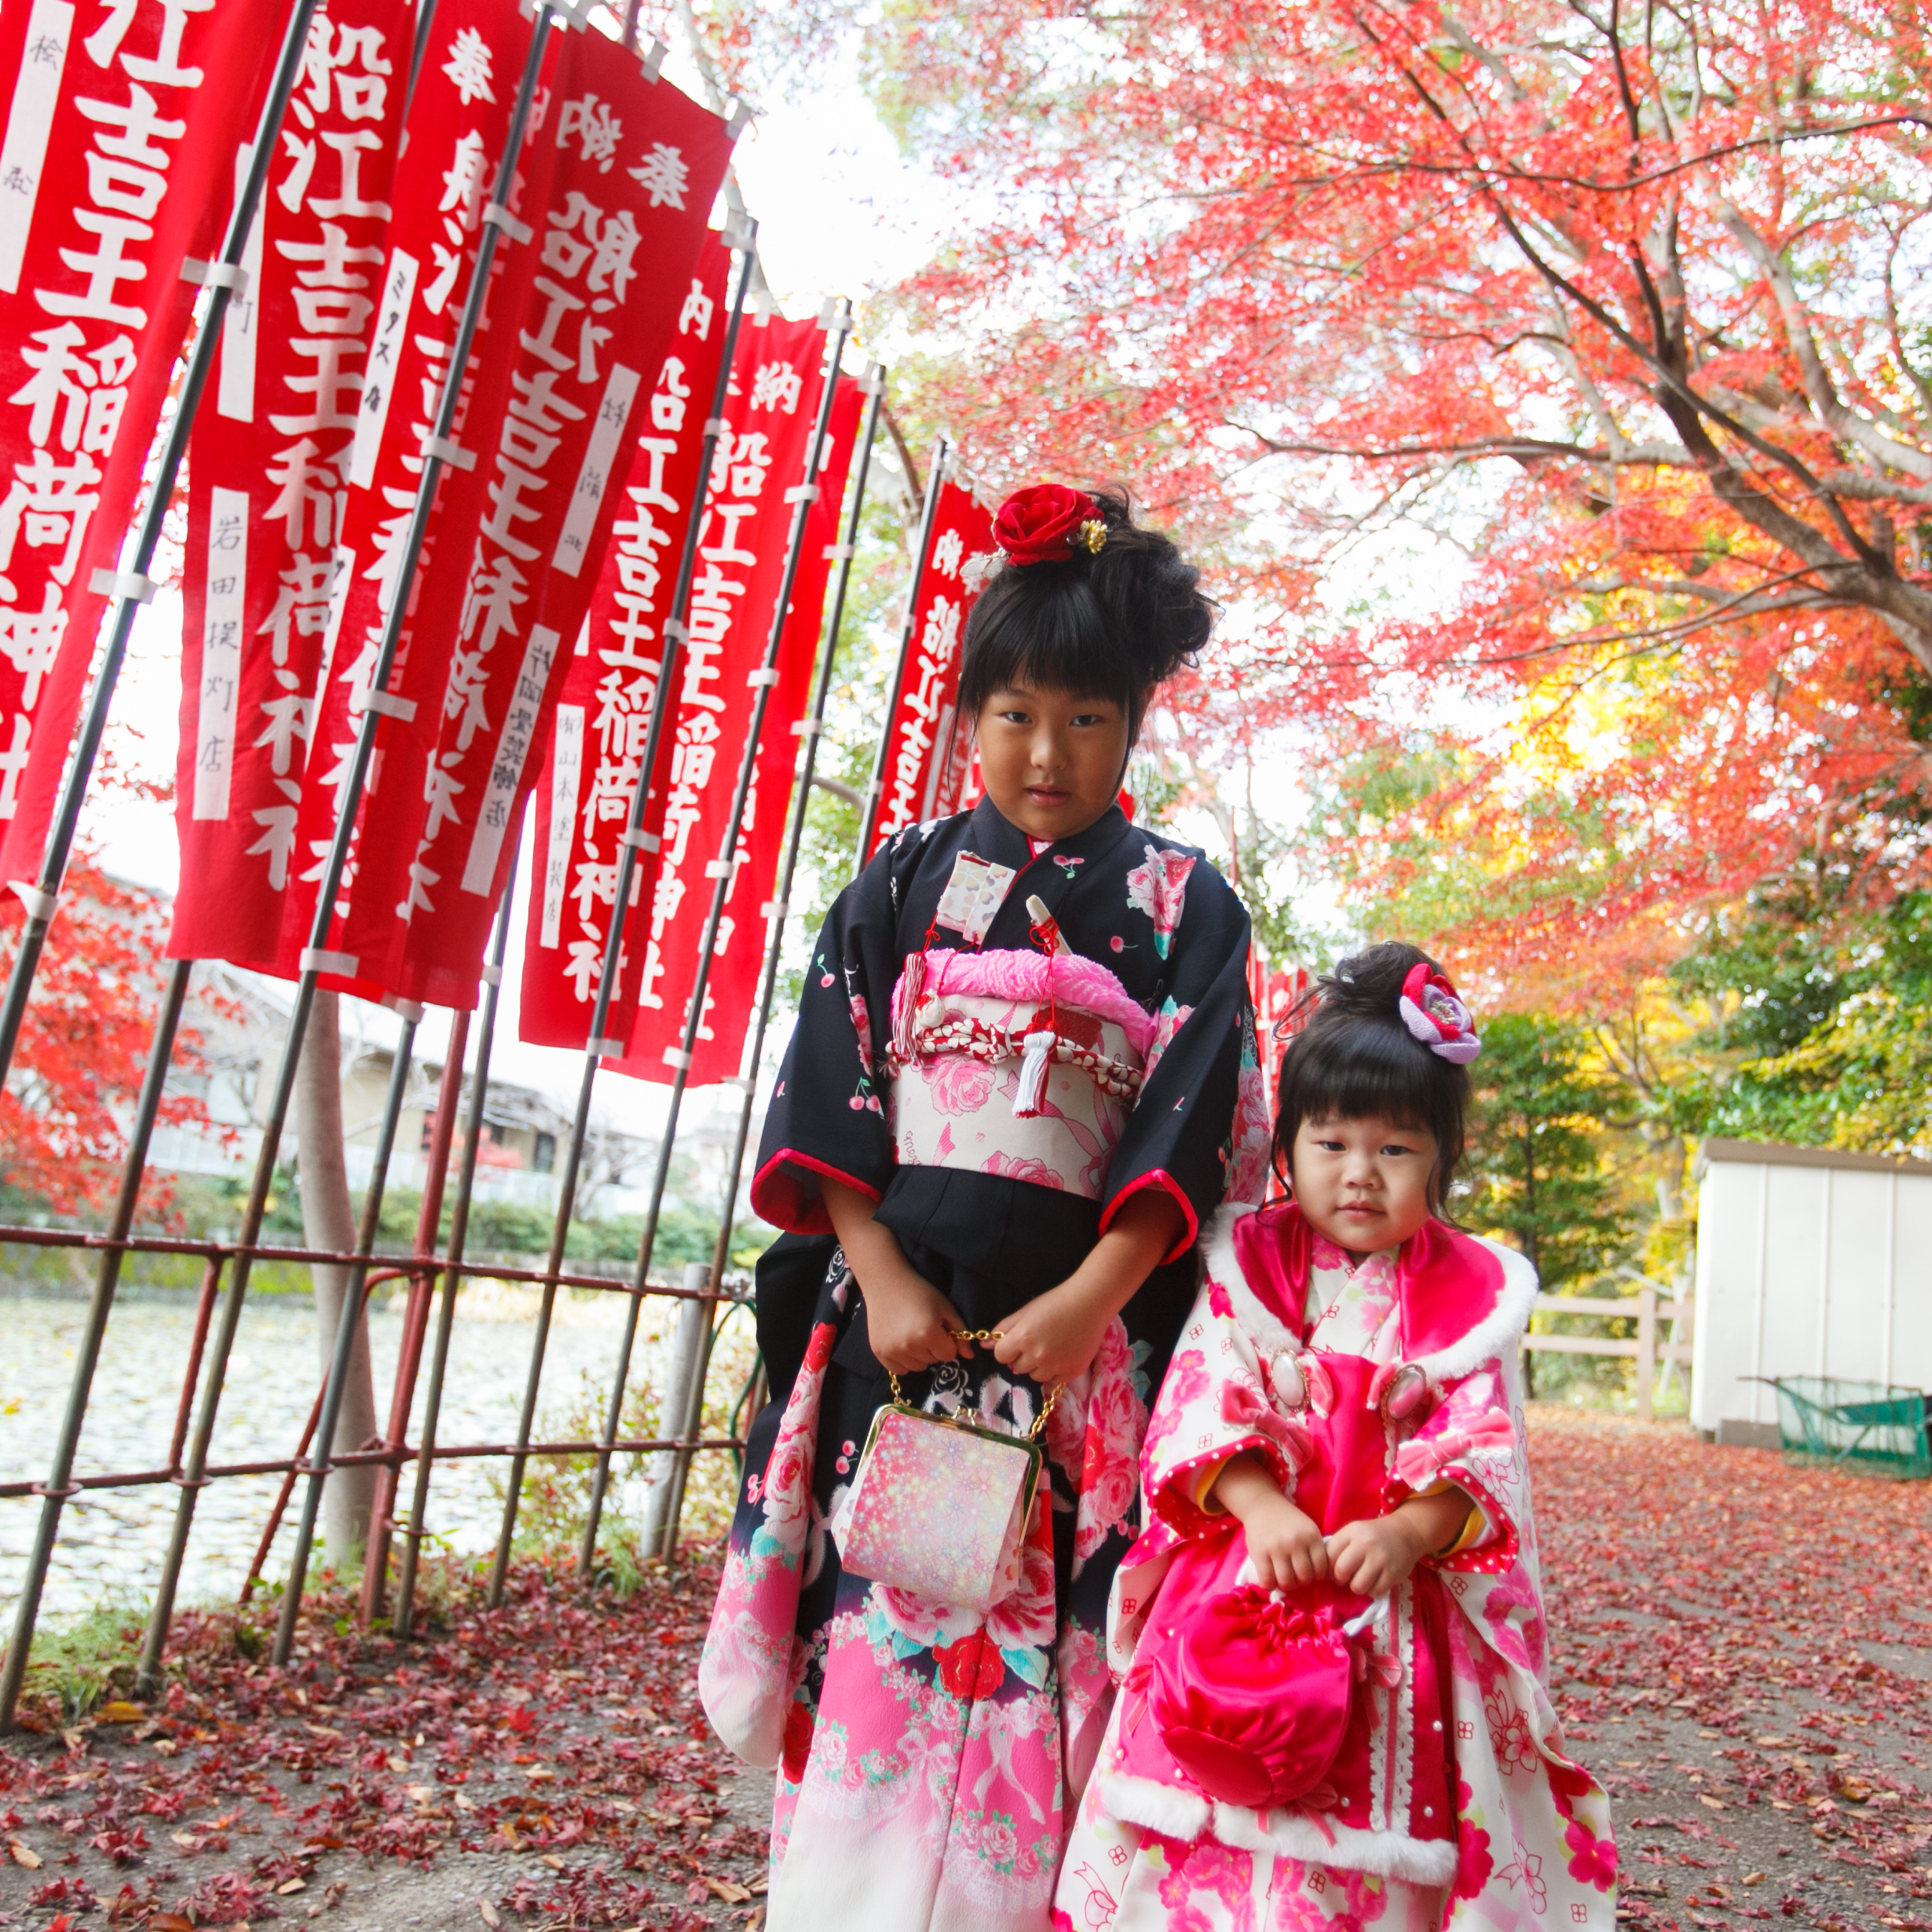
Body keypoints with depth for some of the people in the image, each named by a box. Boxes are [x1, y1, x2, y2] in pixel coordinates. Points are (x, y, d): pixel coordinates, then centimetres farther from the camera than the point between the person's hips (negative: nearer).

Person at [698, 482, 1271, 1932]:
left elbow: (1195, 1124, -3)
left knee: (1047, 1666, 1)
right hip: (896, 1310, 1)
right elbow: (826, 1093, 4)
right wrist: (882, 1275, -9)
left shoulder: (1185, 908, 6)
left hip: (1086, 1326, -1)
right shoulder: (903, 885, 10)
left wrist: (1087, 1301, -14)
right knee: (870, 1652, 2)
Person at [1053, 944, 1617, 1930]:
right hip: (1239, 1591, 0)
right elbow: (1199, 1403, -6)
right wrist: (1261, 1509, -22)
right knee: (1210, 1848, 1)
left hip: (1396, 1601, 0)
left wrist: (1405, 1533, -22)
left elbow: (1480, 1451, -4)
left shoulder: (1472, 1293, 4)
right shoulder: (1247, 1263, 3)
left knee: (1369, 1852, 4)